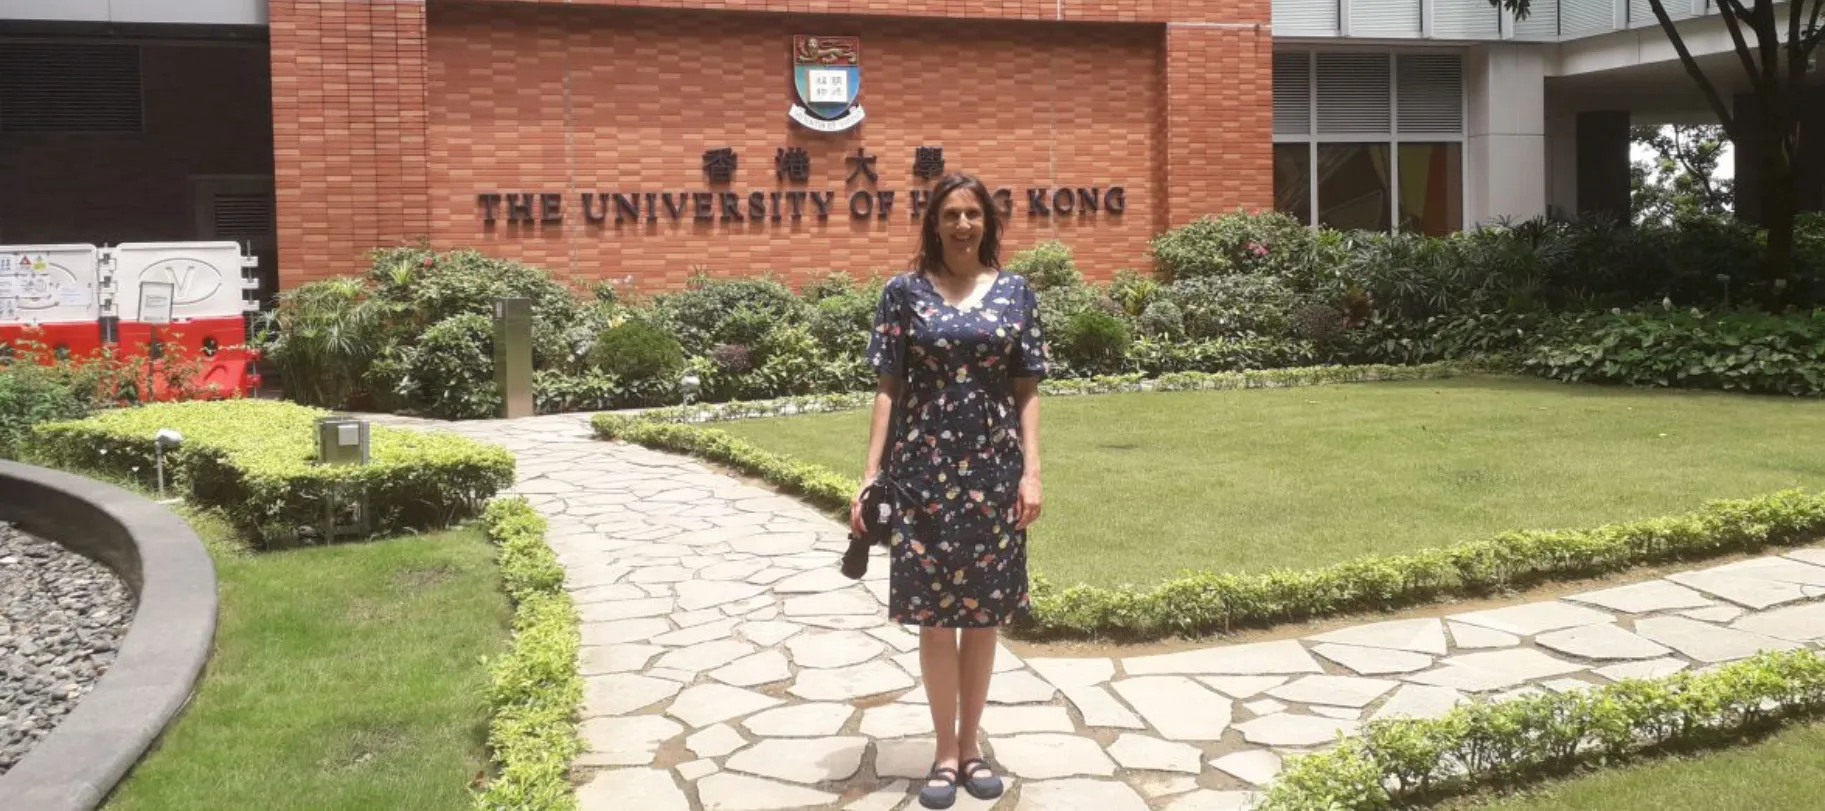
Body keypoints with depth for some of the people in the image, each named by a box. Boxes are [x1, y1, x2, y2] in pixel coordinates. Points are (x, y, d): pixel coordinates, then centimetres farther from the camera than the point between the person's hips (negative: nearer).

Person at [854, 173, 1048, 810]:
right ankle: (946, 752, 16)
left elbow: (1027, 392, 4)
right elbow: (888, 390, 0)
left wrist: (1031, 471, -4)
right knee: (935, 614, 3)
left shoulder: (1016, 293, 4)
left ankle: (972, 745, 22)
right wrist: (871, 474, -5)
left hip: (994, 472, 1)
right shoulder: (905, 292, 0)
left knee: (984, 611, 8)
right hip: (924, 472, -1)